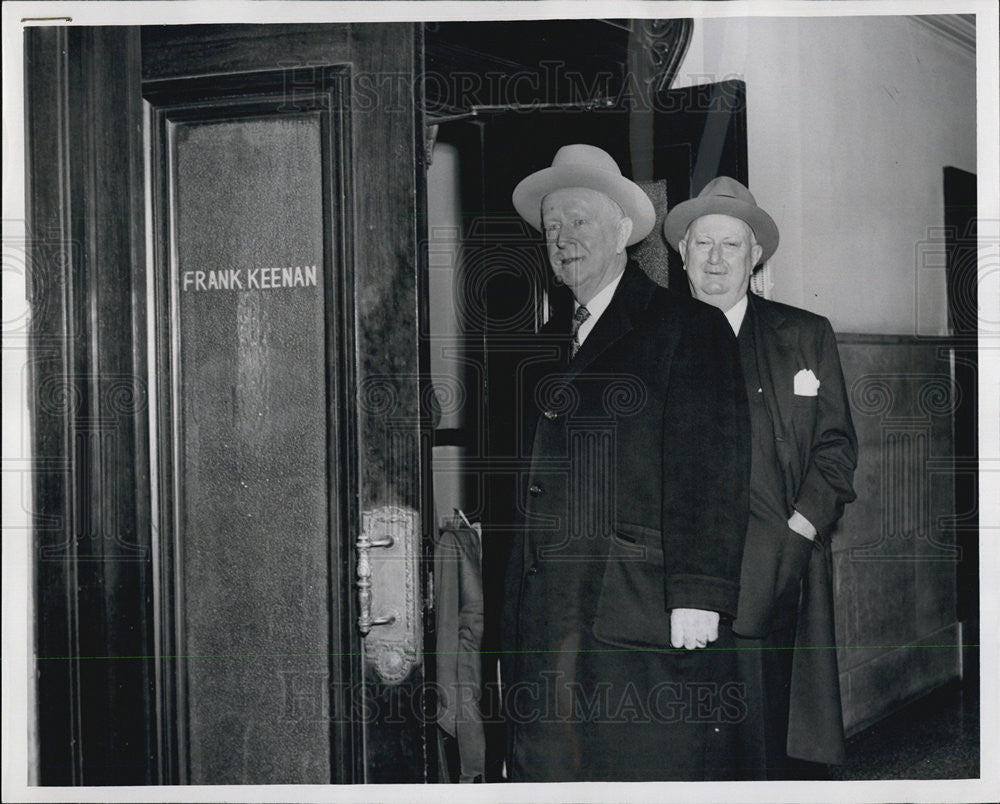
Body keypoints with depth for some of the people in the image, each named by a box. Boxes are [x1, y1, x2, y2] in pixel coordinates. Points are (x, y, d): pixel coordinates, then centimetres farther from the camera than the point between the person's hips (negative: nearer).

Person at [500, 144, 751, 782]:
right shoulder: (550, 343, 20)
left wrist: (698, 595, -16)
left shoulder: (688, 327, 0)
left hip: (646, 611, -6)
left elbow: (714, 471, -8)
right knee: (551, 764, 7)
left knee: (650, 770, -2)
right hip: (543, 609, 6)